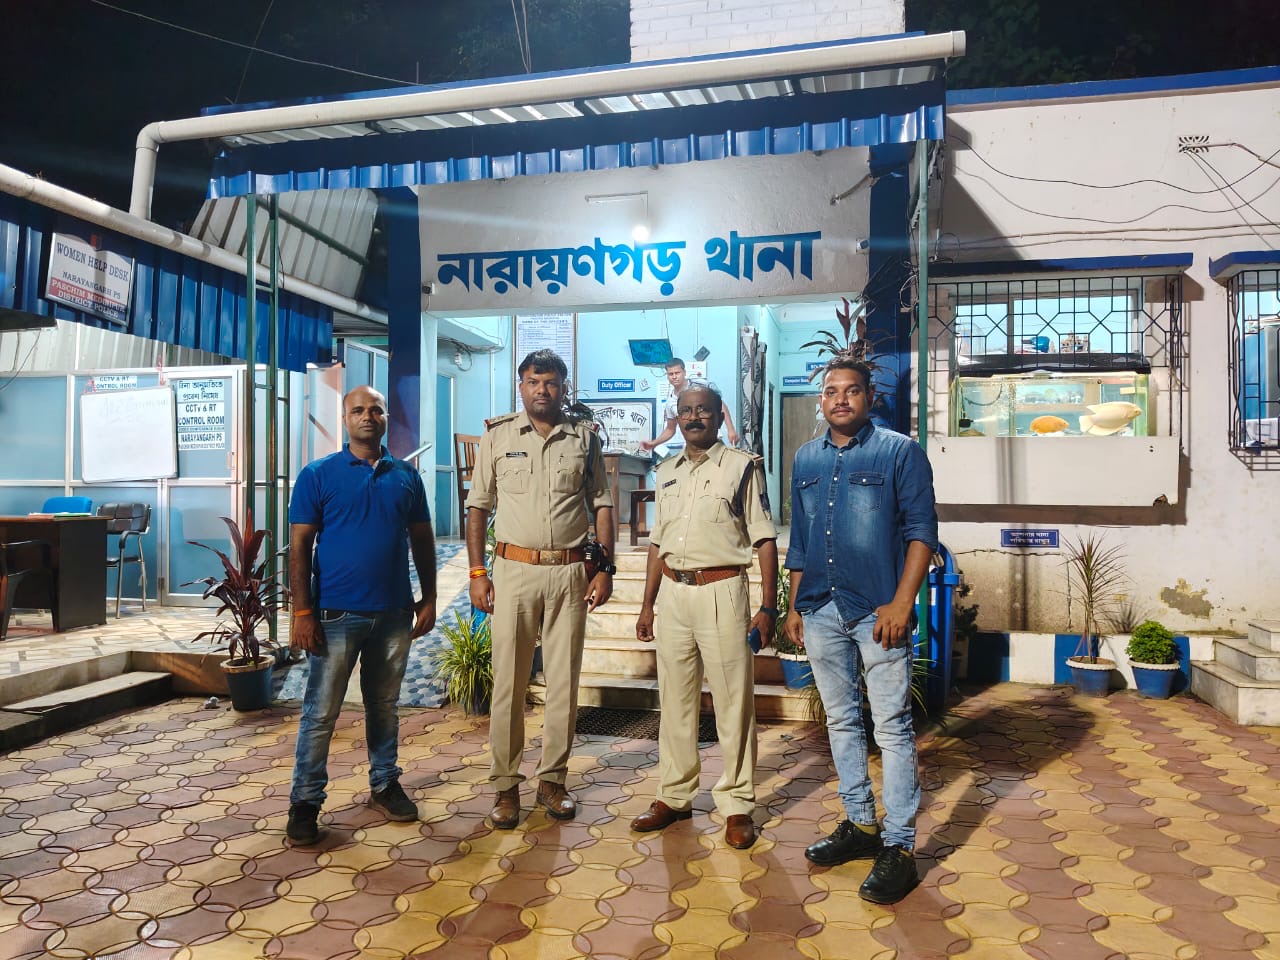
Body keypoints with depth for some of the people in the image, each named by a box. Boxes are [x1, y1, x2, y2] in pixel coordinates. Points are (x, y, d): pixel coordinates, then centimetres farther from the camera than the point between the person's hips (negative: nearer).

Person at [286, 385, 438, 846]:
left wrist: (429, 598, 7)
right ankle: (304, 801, 15)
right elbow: (299, 546, -5)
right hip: (336, 615, -3)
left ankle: (384, 784, 30)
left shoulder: (406, 476, 8)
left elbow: (422, 539, 12)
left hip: (394, 614, 3)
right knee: (320, 713, 2)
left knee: (384, 706, 16)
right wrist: (302, 613, -11)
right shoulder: (318, 475, -2)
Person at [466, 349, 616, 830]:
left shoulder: (584, 438, 7)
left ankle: (552, 780, 20)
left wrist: (605, 568, 0)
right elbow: (478, 506, 5)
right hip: (514, 569, -1)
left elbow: (602, 505, 9)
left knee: (564, 681, 7)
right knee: (508, 682, 2)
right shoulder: (497, 435, 5)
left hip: (570, 573, 1)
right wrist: (477, 572, -2)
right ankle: (506, 786, 14)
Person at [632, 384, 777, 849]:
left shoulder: (742, 466, -1)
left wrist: (768, 606, -10)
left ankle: (737, 805, 12)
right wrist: (647, 605, 15)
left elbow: (764, 538, -4)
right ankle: (675, 796, 23)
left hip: (721, 589, -5)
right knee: (675, 699, 11)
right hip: (673, 592, 5)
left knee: (733, 701, 0)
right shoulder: (667, 472, 14)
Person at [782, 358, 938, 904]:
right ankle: (860, 826, 28)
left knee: (892, 727, -1)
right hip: (821, 611, 6)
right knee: (841, 721, 14)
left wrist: (902, 602, -16)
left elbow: (922, 530, -7)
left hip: (878, 612, -5)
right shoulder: (806, 460, 13)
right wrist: (795, 606, 14)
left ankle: (899, 847, 7)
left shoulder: (900, 452, -3)